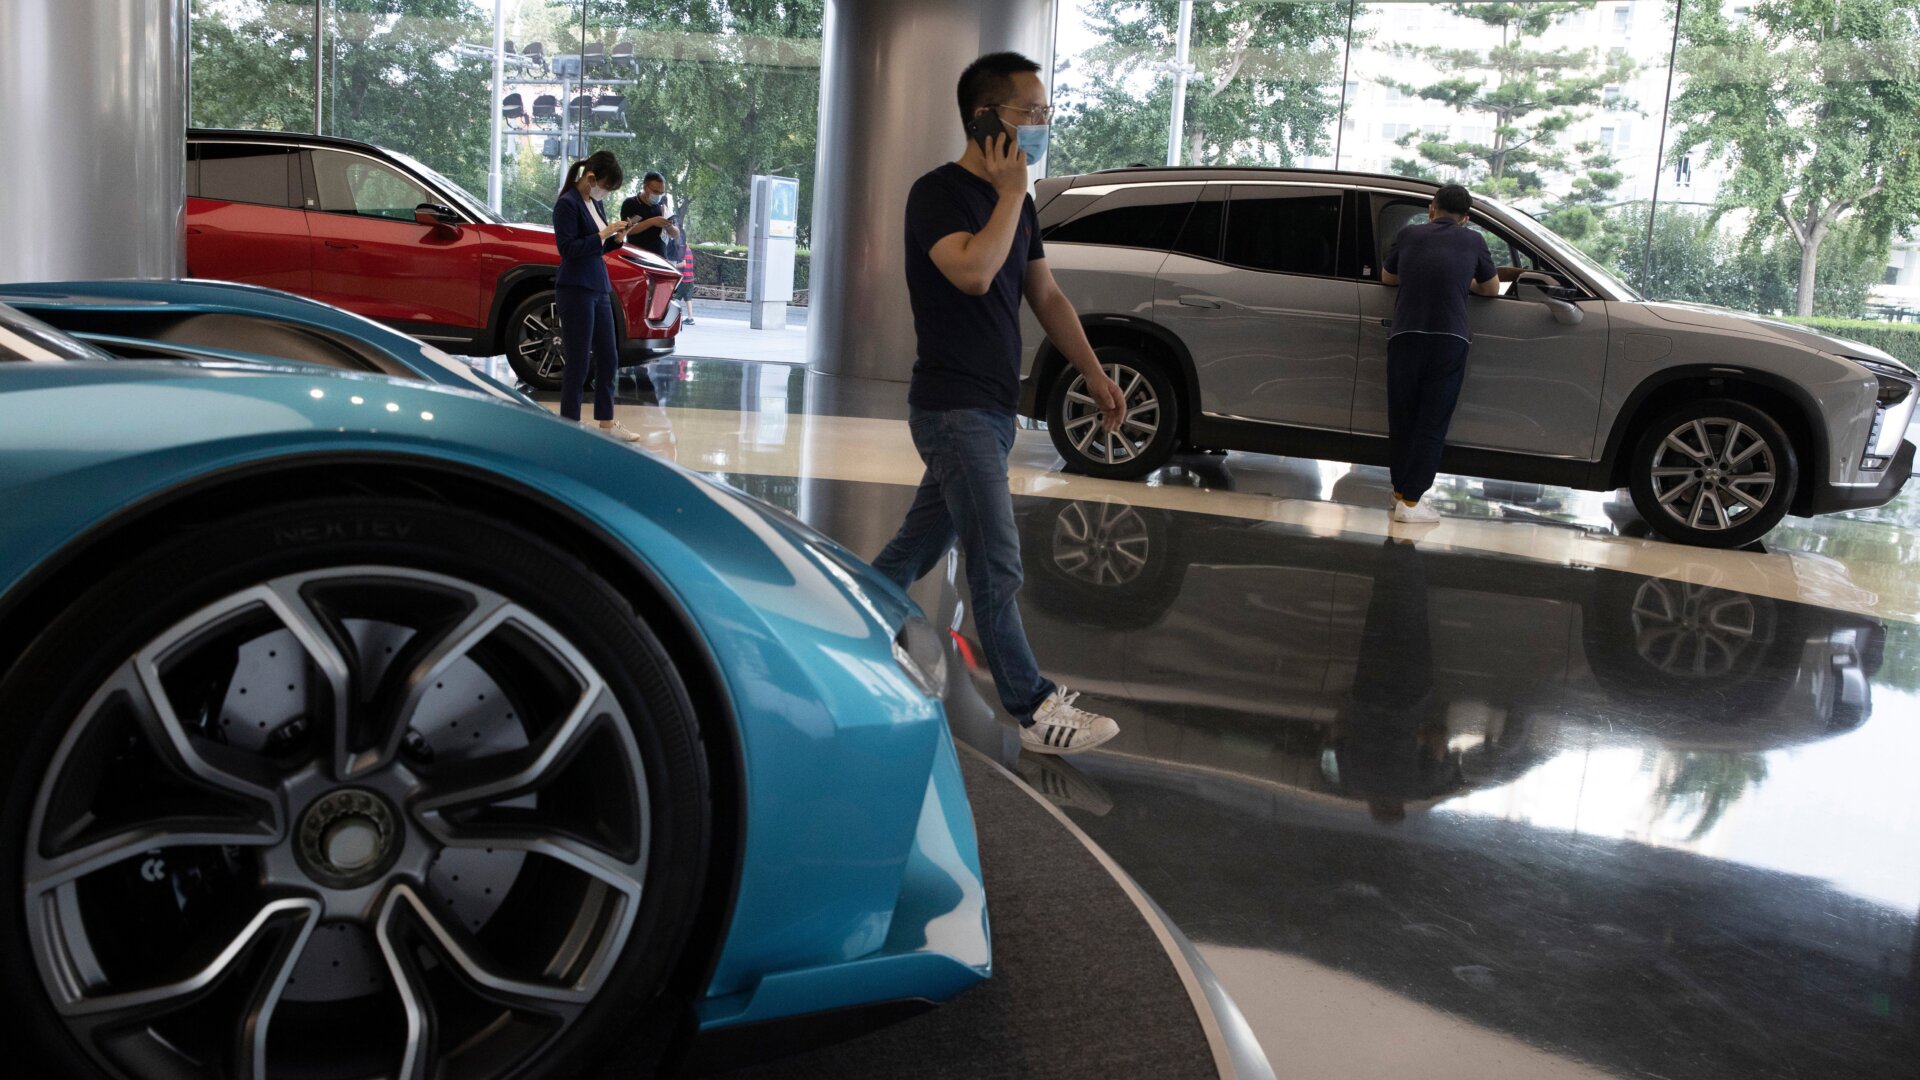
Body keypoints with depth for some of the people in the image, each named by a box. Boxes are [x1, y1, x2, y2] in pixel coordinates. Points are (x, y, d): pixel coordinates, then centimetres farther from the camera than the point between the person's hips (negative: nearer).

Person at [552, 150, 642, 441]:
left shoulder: (595, 203, 12)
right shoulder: (567, 204, -11)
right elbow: (568, 248, -17)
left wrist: (617, 239, 1)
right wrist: (603, 234, -19)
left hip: (599, 289, 8)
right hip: (575, 290, -8)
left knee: (608, 358, 12)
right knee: (578, 362, -3)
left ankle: (606, 422, 23)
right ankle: (569, 426, 5)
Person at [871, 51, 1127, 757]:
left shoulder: (1016, 204, 14)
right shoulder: (938, 193, -12)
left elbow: (1045, 296, 18)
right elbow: (975, 272, -29)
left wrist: (1094, 372, 11)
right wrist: (1011, 192, -17)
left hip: (993, 409, 8)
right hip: (953, 408, -8)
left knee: (918, 549, 15)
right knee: (997, 568, -7)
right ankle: (1035, 711, -2)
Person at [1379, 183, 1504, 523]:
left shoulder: (1410, 235, 11)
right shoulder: (1473, 241, 10)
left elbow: (1387, 277, 26)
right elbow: (1492, 288, 23)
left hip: (1406, 337, 1)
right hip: (1449, 339, -1)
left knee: (1402, 418, 13)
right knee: (1433, 423, 2)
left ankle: (1400, 490, 22)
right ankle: (1410, 501, -2)